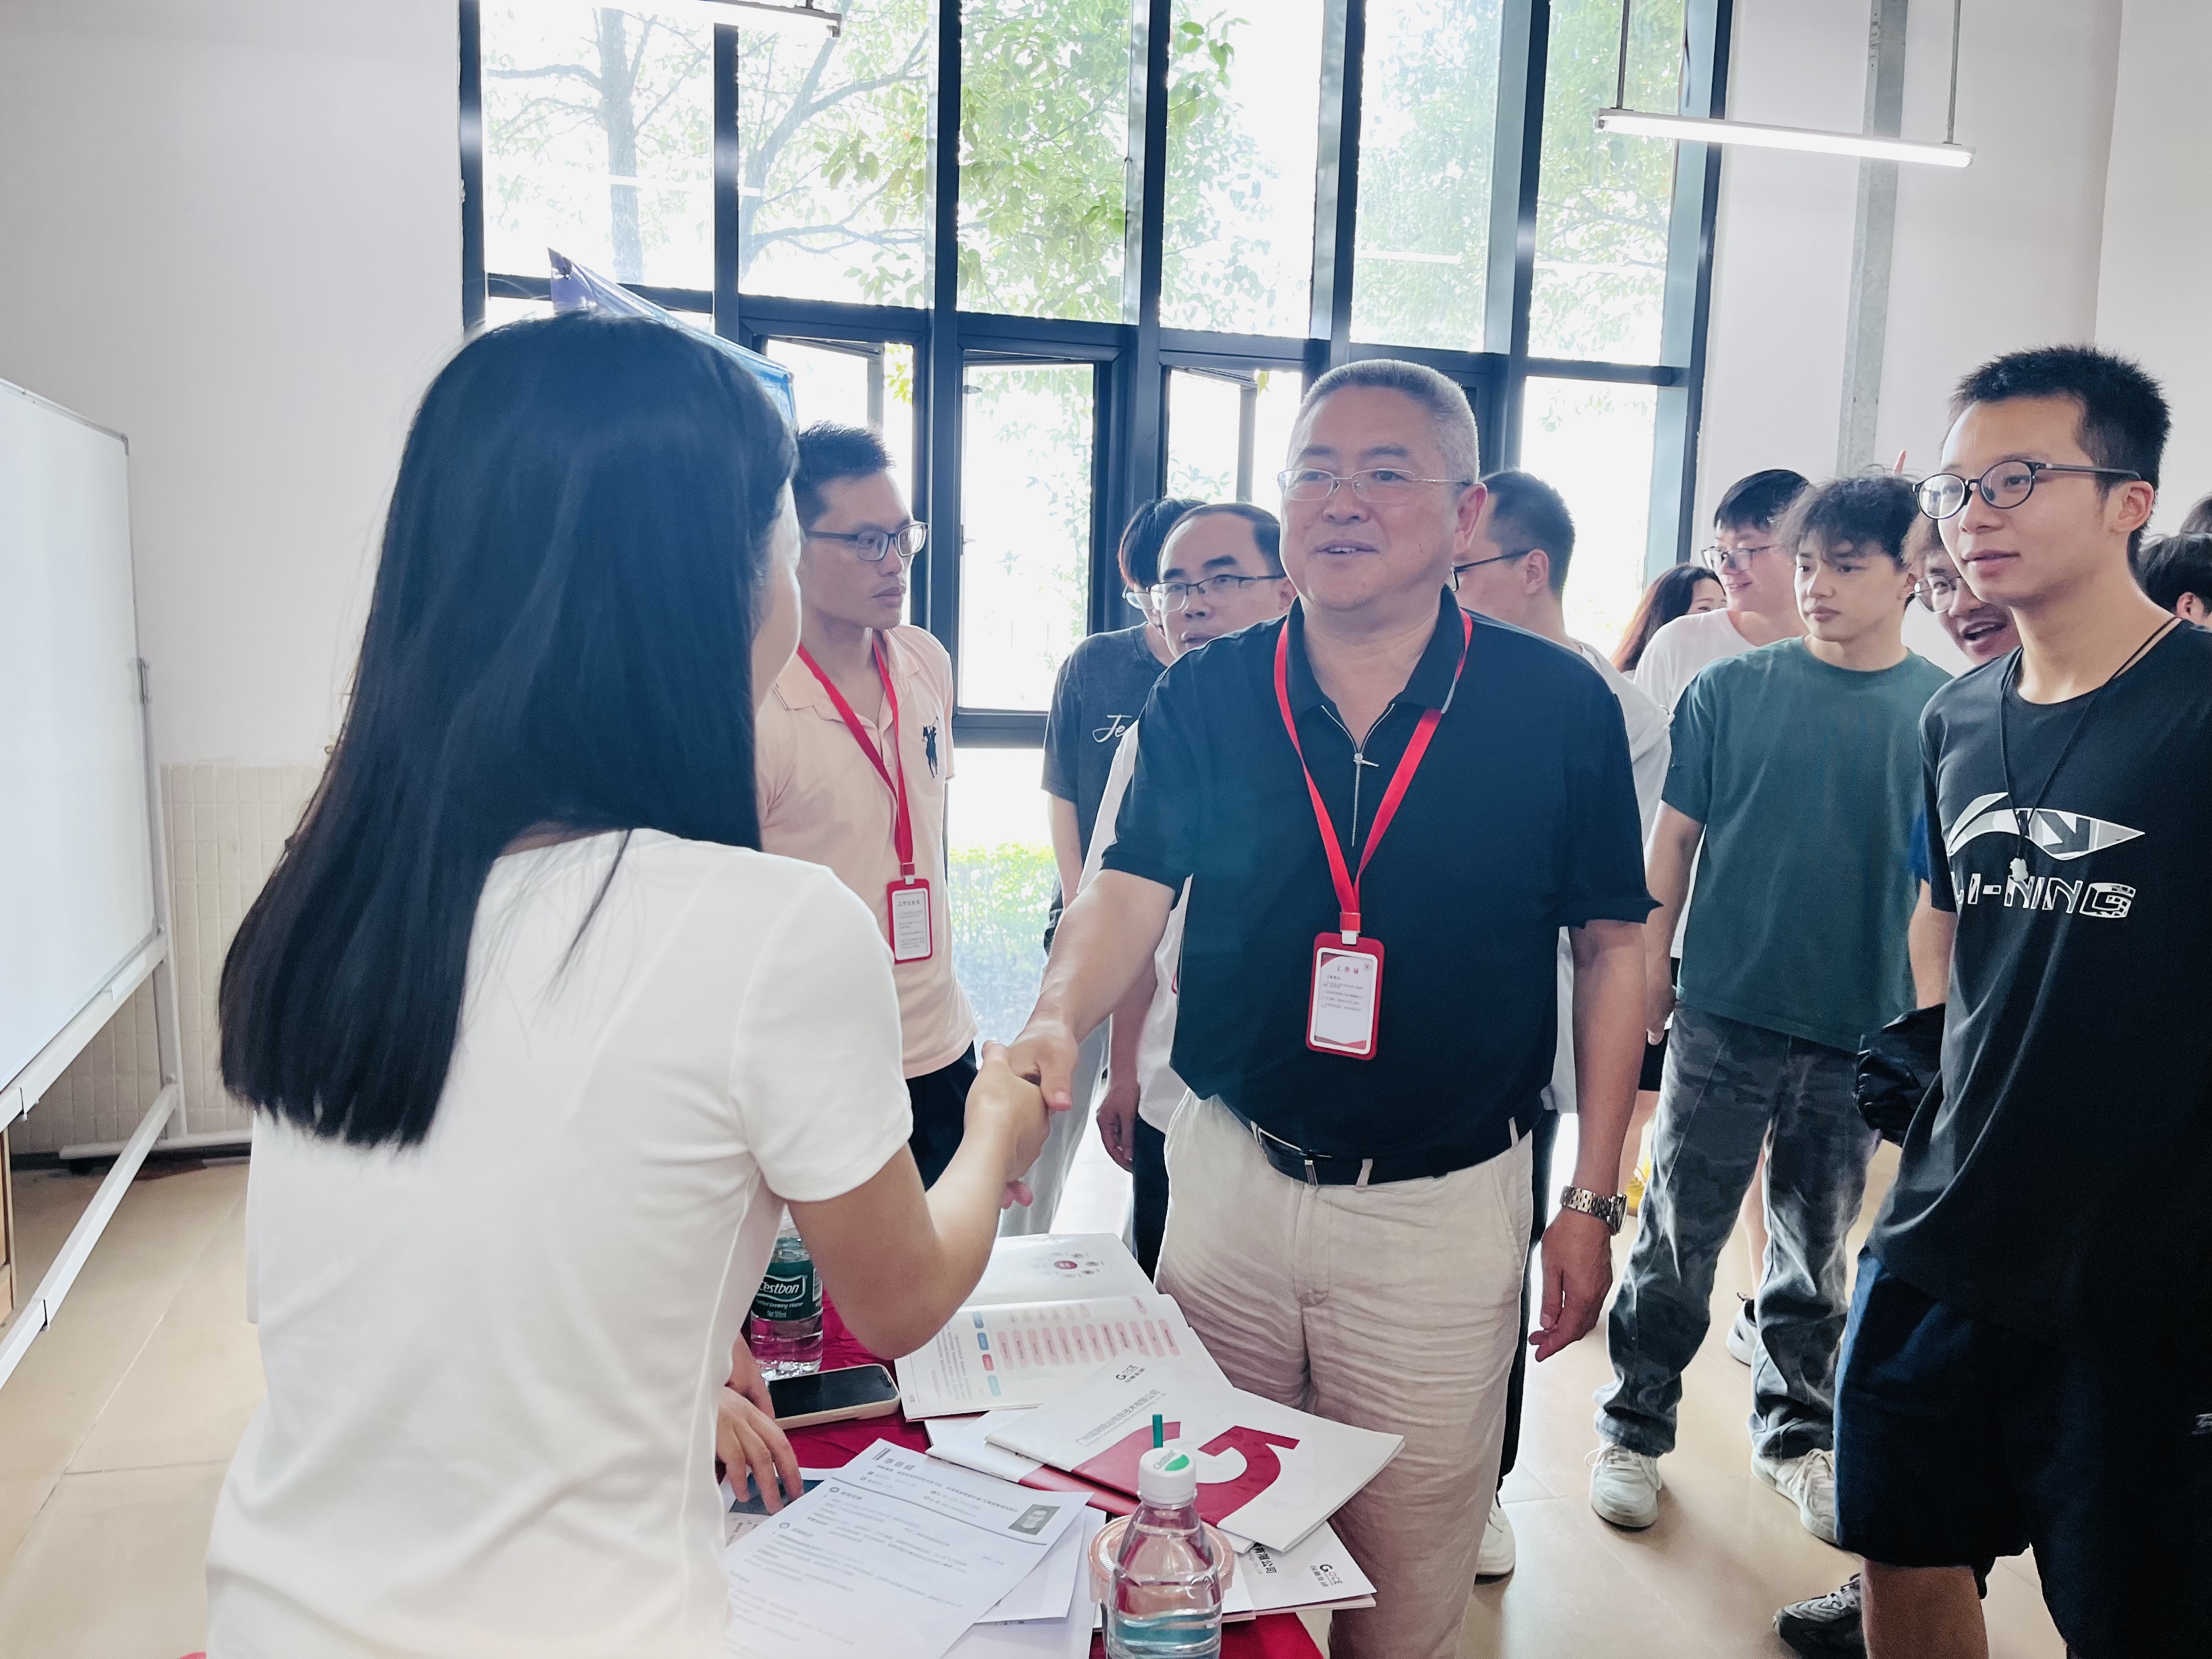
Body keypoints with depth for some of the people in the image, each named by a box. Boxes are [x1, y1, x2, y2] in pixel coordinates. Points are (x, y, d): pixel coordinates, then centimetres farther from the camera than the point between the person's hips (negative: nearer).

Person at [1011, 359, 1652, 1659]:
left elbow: (1611, 949, -1)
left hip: (1445, 1202, -2)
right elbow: (1133, 886, -3)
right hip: (1233, 1172, 2)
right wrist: (1060, 1019, -24)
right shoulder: (1204, 696, -2)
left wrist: (1593, 1199, -1)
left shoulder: (1561, 706, -7)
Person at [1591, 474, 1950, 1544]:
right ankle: (1634, 1431, 23)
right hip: (1727, 1014, -1)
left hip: (1865, 1030, 2)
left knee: (1817, 1251, 16)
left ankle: (1796, 1435, 35)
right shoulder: (1731, 690, -3)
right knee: (1680, 1238, 6)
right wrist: (1650, 971, 0)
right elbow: (1675, 837, 1)